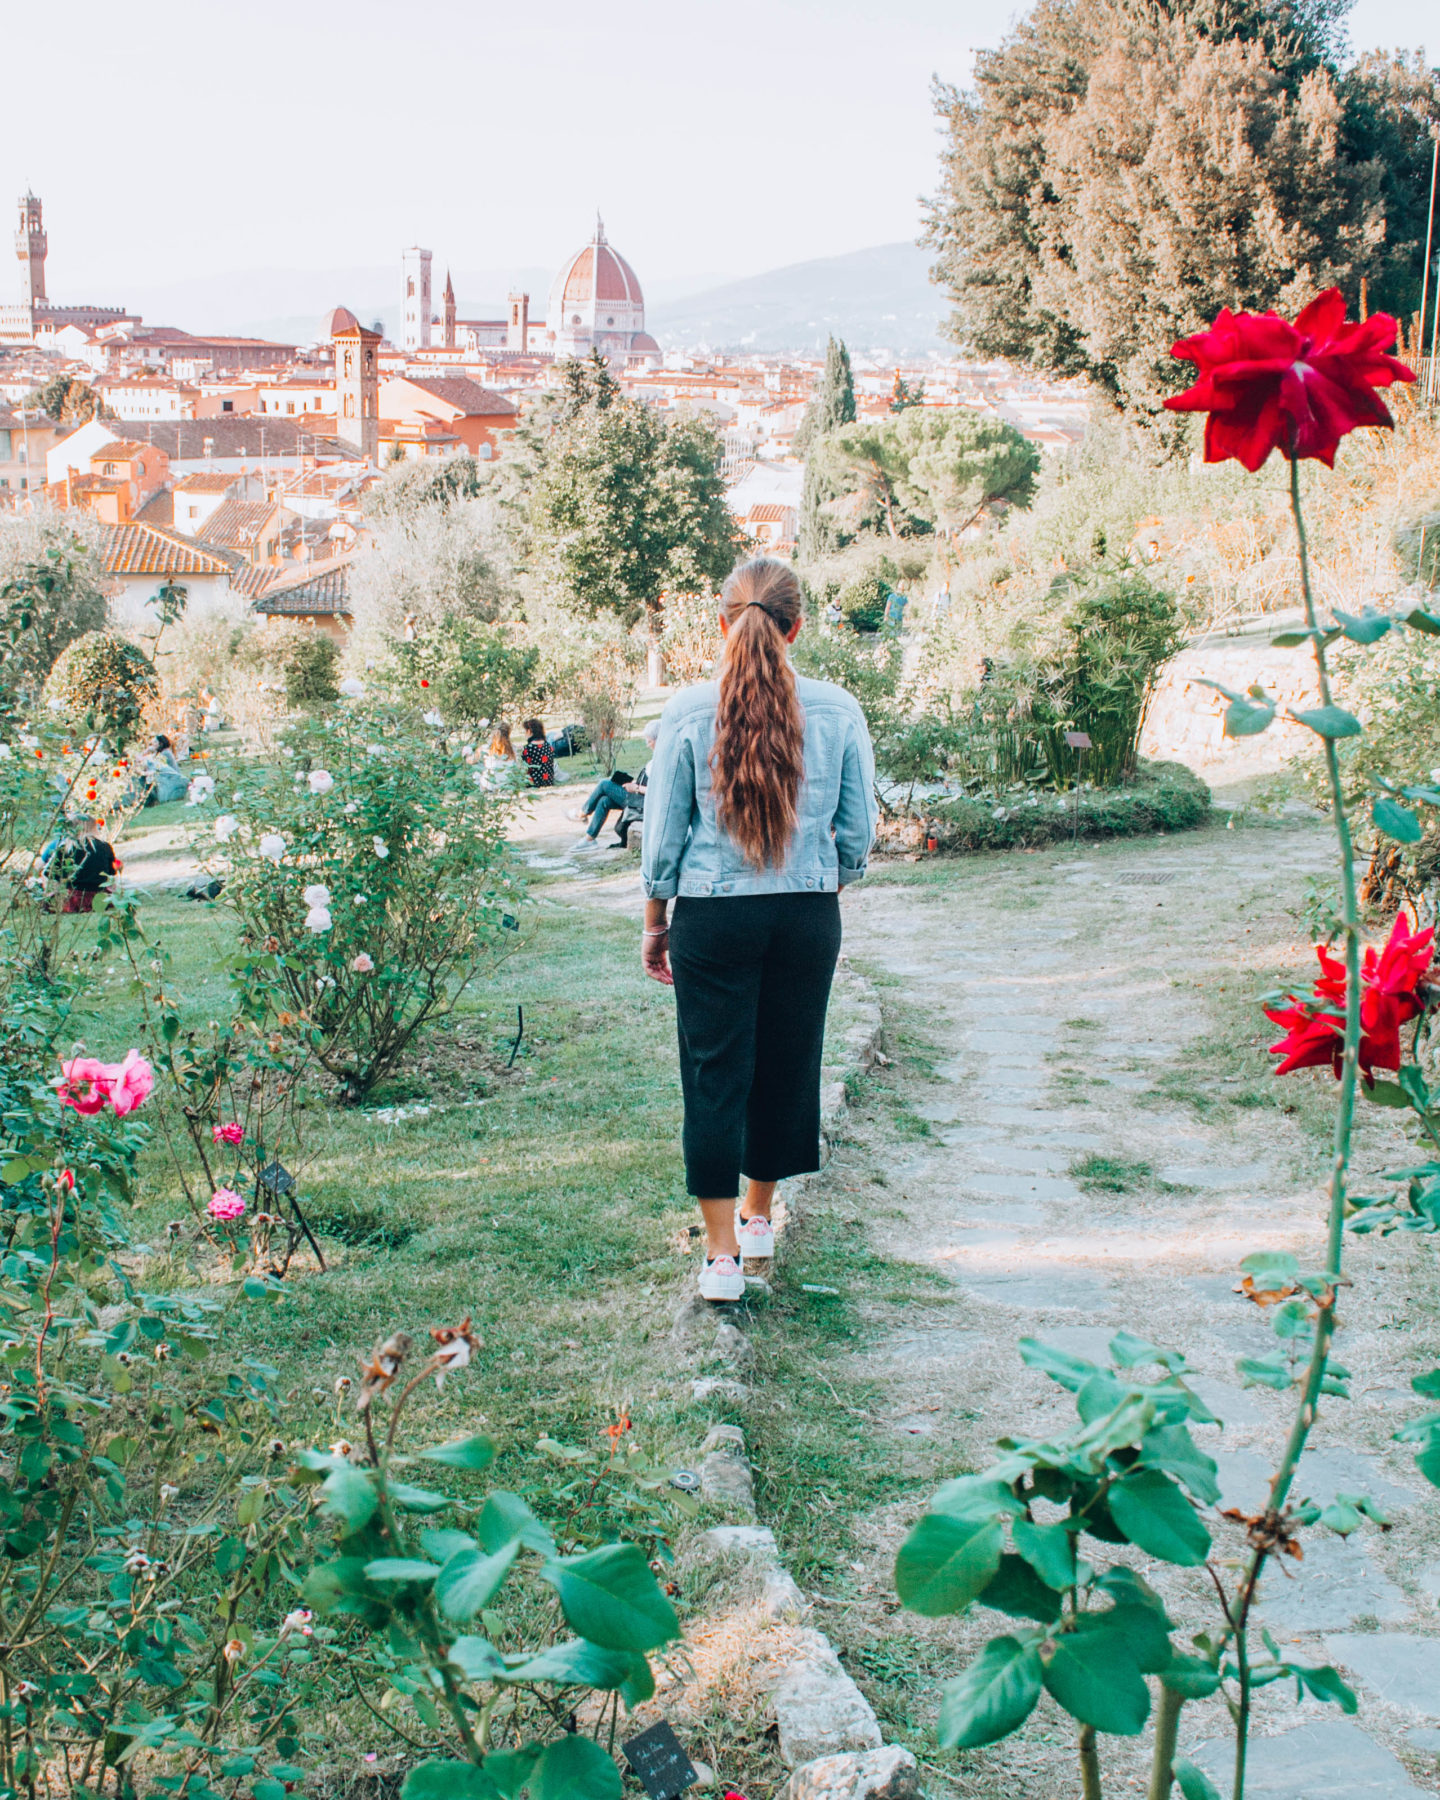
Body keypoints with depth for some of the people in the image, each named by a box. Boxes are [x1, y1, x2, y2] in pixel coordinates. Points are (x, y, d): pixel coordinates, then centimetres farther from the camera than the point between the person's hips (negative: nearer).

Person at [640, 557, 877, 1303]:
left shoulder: (690, 711, -8)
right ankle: (758, 1214, 35)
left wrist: (654, 921, 10)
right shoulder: (837, 710, -4)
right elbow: (858, 834, 4)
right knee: (788, 1059, 17)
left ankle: (722, 1252, 8)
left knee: (714, 1069, 6)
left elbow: (664, 832, -2)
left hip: (713, 913, -2)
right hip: (808, 913, 2)